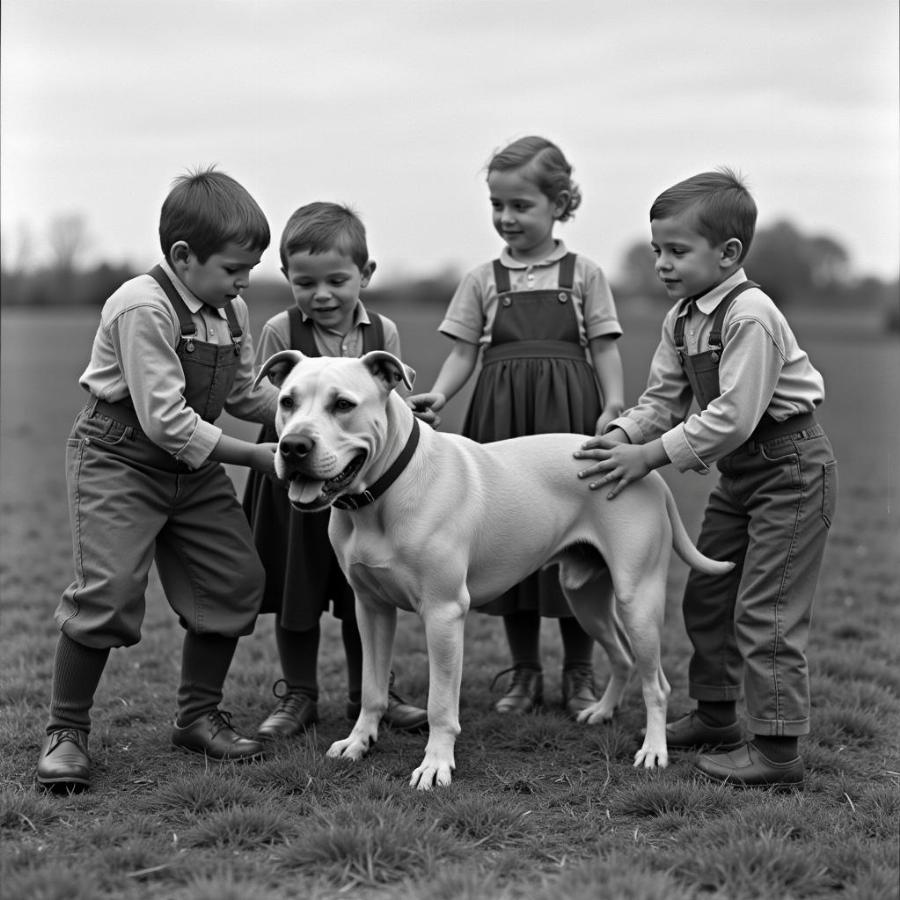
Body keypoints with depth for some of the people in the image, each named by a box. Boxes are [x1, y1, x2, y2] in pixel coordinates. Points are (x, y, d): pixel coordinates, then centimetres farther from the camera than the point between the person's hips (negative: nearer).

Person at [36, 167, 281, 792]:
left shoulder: (232, 313, 3)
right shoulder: (143, 308, -23)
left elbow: (244, 394, 13)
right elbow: (165, 421, -26)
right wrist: (254, 457, -22)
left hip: (193, 467, 8)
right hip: (119, 461, -8)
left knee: (236, 579, 5)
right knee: (108, 590, -16)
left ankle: (199, 715, 21)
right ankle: (66, 732, 0)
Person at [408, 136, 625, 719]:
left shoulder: (584, 274, 5)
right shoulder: (483, 281, 9)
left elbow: (605, 349, 3)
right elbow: (464, 352, 6)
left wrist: (613, 407, -11)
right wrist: (438, 395, -11)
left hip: (569, 413, -2)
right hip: (502, 419, 2)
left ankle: (580, 676, 16)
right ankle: (525, 674, 19)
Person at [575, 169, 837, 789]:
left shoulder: (750, 317, -25)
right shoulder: (682, 319, 4)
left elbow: (732, 417, -28)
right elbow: (663, 397, 8)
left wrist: (653, 455, -24)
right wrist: (622, 435, -11)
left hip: (791, 467, -10)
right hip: (740, 472, 10)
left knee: (764, 609, -10)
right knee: (706, 594, 17)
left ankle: (777, 750, -3)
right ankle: (715, 717, 33)